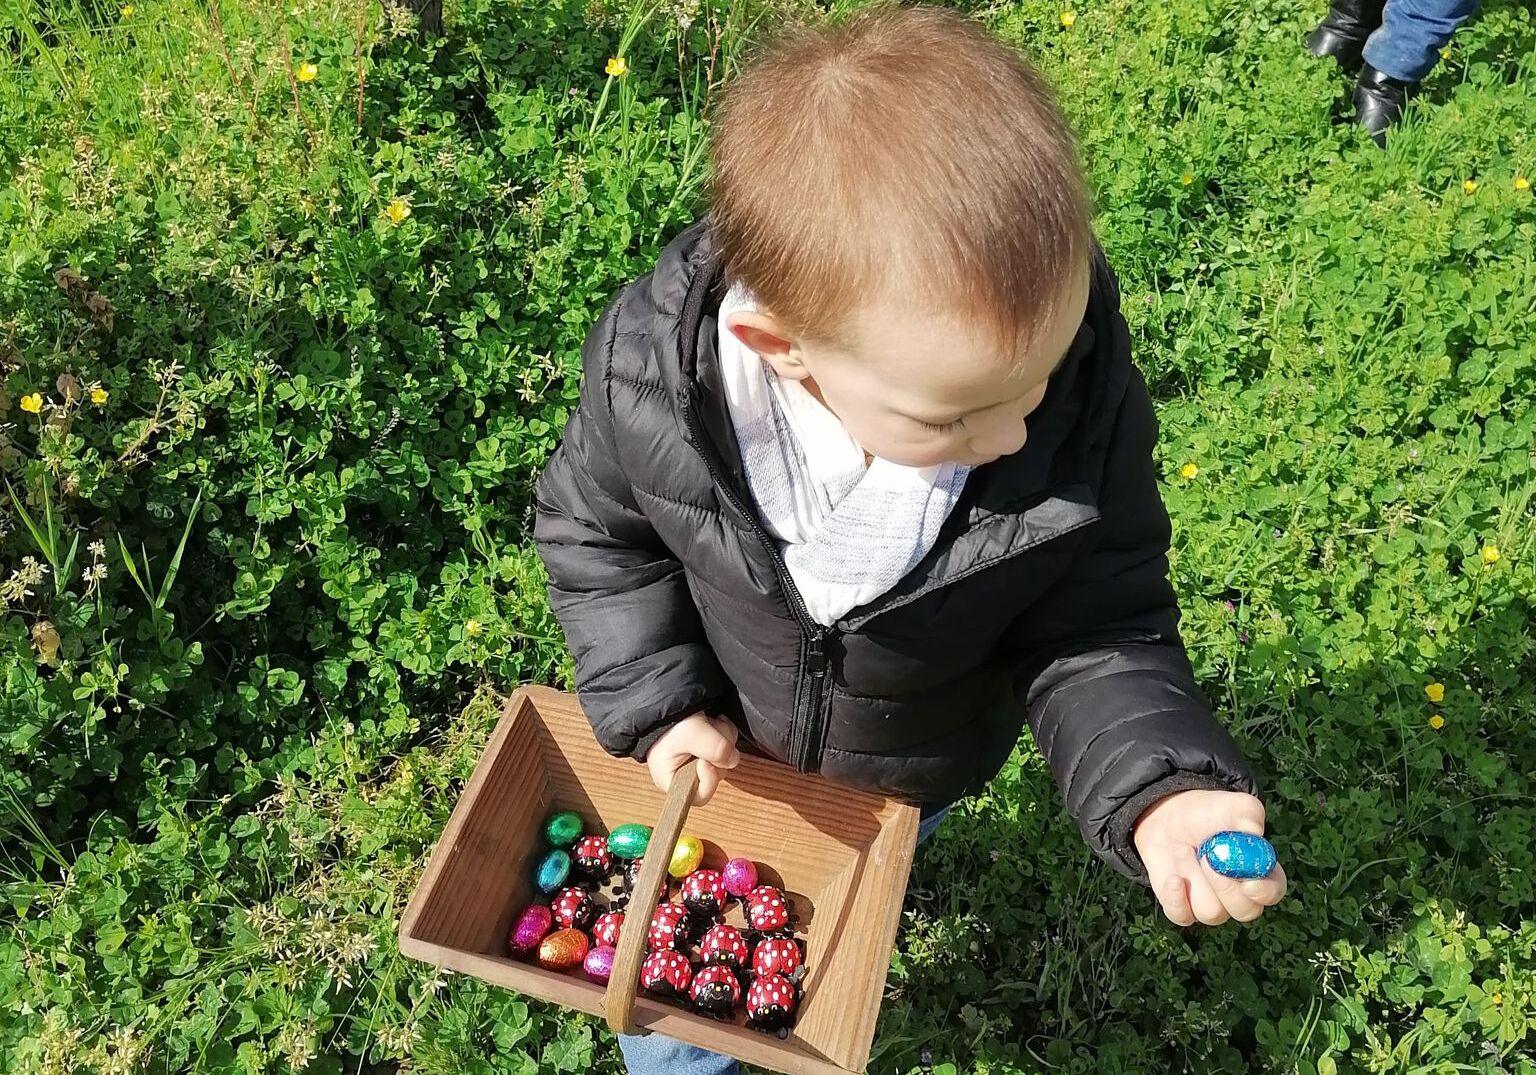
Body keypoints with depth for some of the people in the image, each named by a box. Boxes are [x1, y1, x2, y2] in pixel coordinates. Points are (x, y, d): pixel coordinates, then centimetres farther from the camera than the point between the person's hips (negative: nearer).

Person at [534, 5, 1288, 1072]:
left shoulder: (1091, 407, -35)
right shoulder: (649, 375, -35)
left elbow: (1099, 630, -21)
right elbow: (594, 533, -13)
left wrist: (1160, 785, -39)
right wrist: (657, 703, -20)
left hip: (904, 783, 1)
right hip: (719, 760, 0)